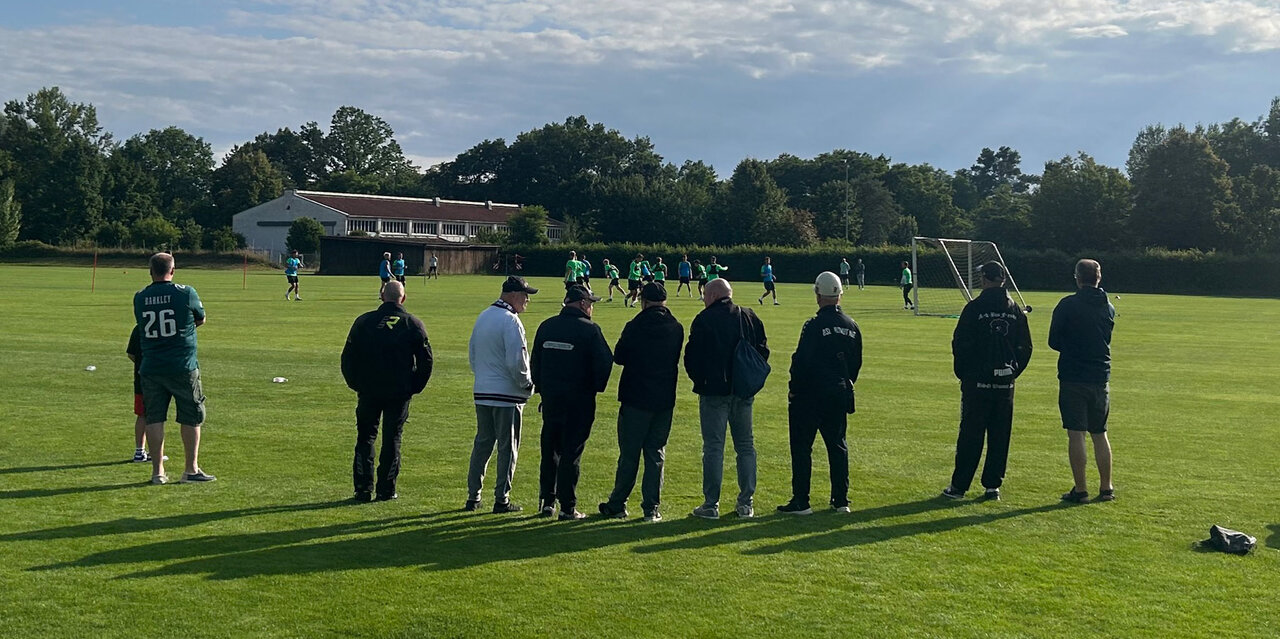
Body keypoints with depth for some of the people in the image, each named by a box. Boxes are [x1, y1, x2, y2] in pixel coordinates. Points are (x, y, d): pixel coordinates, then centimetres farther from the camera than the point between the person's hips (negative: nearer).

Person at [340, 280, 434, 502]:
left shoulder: (363, 321, 0)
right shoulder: (413, 324, -1)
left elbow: (348, 357, 1)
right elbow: (426, 360, -1)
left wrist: (355, 384, 11)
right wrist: (414, 387, 8)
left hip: (368, 391, 0)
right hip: (400, 392, 0)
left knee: (365, 438, 10)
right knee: (392, 440, 7)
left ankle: (363, 489, 7)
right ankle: (386, 490, 8)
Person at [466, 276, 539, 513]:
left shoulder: (482, 317, 11)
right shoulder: (510, 320, -15)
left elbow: (472, 354, 17)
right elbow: (516, 361, -20)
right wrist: (527, 384, -6)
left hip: (481, 392, 8)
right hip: (507, 395, -8)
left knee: (482, 444, 13)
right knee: (507, 447, 1)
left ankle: (473, 497, 15)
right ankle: (501, 499, 4)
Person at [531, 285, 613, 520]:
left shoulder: (546, 326, 6)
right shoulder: (589, 329, -11)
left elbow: (534, 361, 10)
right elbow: (604, 362, -13)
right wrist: (596, 387, 3)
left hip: (550, 397, 5)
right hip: (579, 399, -5)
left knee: (549, 450, 15)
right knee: (571, 452, 0)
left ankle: (546, 502, 18)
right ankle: (567, 507, 3)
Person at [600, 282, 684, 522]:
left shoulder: (635, 327, -12)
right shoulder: (676, 329, -1)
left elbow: (618, 357, -1)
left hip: (636, 399, -3)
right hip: (665, 400, 3)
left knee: (629, 454, 5)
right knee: (656, 454, 9)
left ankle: (617, 504, 14)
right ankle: (651, 508, 8)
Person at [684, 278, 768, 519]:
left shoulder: (704, 319, -9)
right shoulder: (750, 317, 6)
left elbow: (692, 356, -8)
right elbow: (763, 350, 8)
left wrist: (699, 379, 8)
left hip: (714, 391, -5)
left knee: (713, 447, 0)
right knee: (745, 446, 11)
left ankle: (711, 504, 1)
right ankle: (746, 503, 13)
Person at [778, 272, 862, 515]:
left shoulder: (814, 326, -16)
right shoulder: (852, 327, 5)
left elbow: (801, 361, -16)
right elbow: (857, 362, 12)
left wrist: (794, 390, -5)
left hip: (810, 395, -6)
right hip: (840, 394, 6)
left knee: (801, 447, 2)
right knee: (837, 445, 14)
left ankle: (800, 502, 2)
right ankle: (841, 500, 17)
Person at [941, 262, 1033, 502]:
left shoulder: (975, 308, -9)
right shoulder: (1016, 310, 5)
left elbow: (960, 344, -9)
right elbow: (1026, 347, 8)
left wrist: (962, 373, 3)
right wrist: (1013, 371, 15)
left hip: (977, 381, -4)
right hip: (1005, 382, 4)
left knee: (970, 434, 1)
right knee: (1000, 435, 9)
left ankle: (959, 486, 5)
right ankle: (993, 486, 11)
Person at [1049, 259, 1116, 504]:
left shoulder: (1067, 305, -9)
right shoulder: (1109, 308, 5)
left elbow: (1053, 341, -3)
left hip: (1072, 376, -4)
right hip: (1100, 377, 5)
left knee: (1075, 434, -2)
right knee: (1100, 434, 13)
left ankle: (1080, 490, -2)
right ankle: (1106, 488, 18)